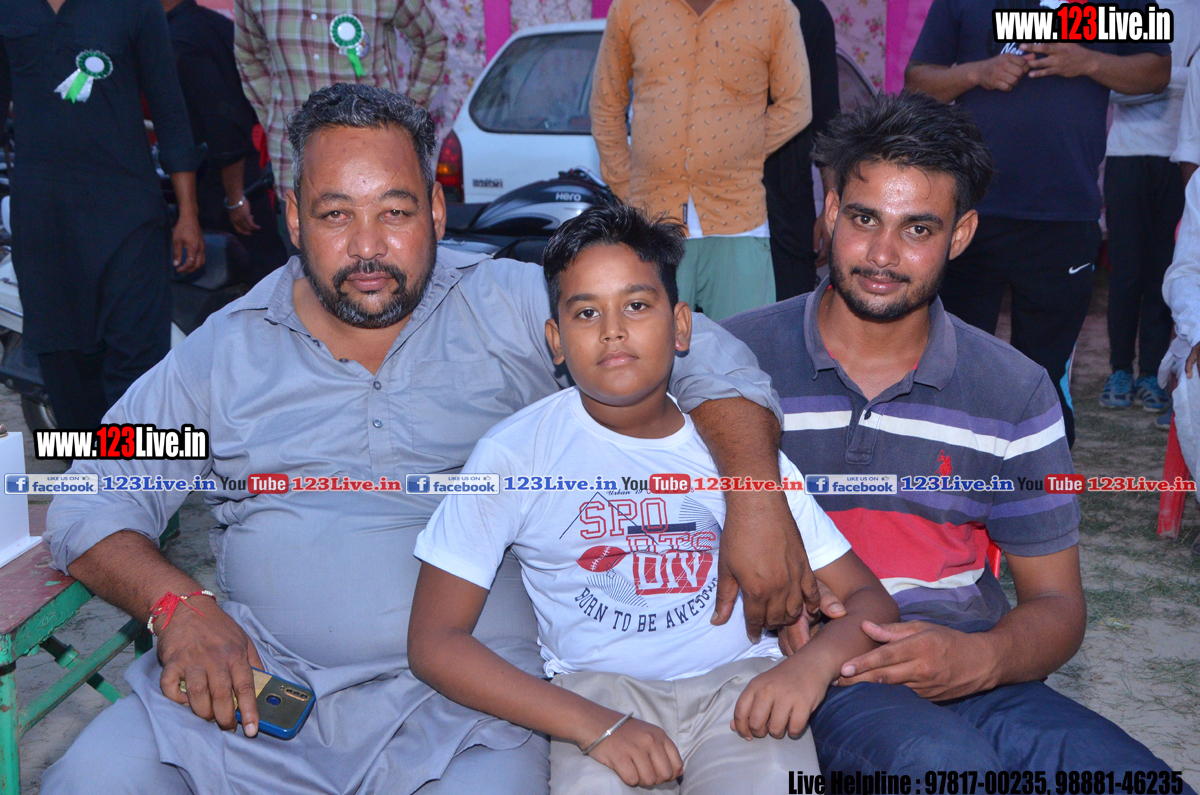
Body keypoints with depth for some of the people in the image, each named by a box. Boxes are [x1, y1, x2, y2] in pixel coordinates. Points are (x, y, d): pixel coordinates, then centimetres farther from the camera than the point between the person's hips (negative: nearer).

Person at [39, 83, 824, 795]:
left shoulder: (514, 309, 3)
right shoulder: (225, 349, 10)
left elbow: (706, 356, 1)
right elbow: (91, 503, 11)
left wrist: (757, 501, -17)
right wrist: (179, 605, -9)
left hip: (460, 699, -2)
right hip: (256, 678, 2)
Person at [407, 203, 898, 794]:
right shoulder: (515, 453, 1)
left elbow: (870, 600, 10)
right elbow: (434, 641, -4)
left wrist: (813, 662, -15)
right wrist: (597, 726, -16)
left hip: (742, 679, 1)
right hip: (597, 688, -1)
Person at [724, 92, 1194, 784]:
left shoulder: (1015, 392, 8)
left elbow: (1056, 603, 11)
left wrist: (981, 659, -12)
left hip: (970, 679, 4)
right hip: (804, 674, -3)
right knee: (946, 761, -35)